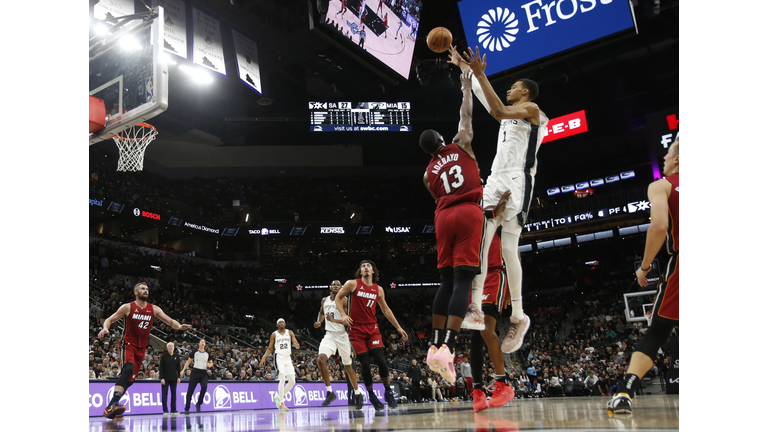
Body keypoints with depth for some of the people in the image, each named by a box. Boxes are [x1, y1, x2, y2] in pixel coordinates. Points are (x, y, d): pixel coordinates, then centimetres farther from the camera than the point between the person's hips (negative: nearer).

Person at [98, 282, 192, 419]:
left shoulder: (154, 309, 5)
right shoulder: (128, 307, -3)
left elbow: (170, 321, 1)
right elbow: (109, 320, 1)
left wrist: (179, 326, -20)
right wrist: (105, 328, -22)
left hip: (141, 348, 5)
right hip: (128, 344, -5)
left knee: (130, 379, 8)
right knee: (128, 369, -31)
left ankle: (110, 408, 20)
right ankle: (113, 404, -38)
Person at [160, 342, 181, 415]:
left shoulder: (176, 355, 6)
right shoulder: (164, 356, -4)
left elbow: (178, 367, 9)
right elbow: (161, 367, -6)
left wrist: (179, 377, 3)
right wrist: (161, 378, -12)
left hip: (174, 378, 4)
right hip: (166, 378, -3)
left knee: (174, 393, 5)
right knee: (164, 393, -1)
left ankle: (173, 410, 10)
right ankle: (165, 410, 4)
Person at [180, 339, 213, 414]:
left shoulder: (207, 354, 12)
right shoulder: (195, 352, 5)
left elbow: (211, 363, 22)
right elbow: (188, 362, 9)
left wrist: (210, 365, -1)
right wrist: (183, 370, 1)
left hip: (204, 373, 2)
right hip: (195, 372, -1)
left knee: (204, 387, -23)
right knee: (190, 390, -2)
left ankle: (198, 404, -7)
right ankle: (186, 408, 9)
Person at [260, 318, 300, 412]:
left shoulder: (290, 333, 8)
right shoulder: (274, 334, 4)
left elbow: (297, 346, 1)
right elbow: (270, 348, 9)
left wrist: (296, 345, -23)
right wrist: (264, 358, -3)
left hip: (288, 358, 4)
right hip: (279, 357, -4)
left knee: (292, 381, 0)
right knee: (282, 380, -17)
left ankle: (278, 397, 17)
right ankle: (281, 403, -9)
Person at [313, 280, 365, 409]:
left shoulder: (344, 301, -7)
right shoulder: (324, 300, 9)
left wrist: (334, 320, -26)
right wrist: (319, 321, 8)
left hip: (342, 335, -4)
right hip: (329, 335, 4)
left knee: (348, 366, 6)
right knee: (320, 358, -21)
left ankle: (357, 394, 25)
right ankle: (329, 392, -10)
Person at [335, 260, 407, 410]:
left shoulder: (378, 289, 8)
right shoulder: (352, 284, -2)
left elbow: (386, 309, 17)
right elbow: (338, 298, 6)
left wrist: (398, 327, 16)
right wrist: (343, 315, -9)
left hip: (372, 328, 2)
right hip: (356, 329, -2)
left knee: (381, 360, -9)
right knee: (365, 363, -4)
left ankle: (388, 392, 10)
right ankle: (371, 395, 13)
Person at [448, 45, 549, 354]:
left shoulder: (532, 109, 1)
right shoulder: (510, 113, 26)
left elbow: (499, 111, -18)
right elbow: (483, 94, 35)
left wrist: (480, 73, -20)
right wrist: (463, 66, 36)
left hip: (518, 181, -9)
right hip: (495, 180, 9)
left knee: (508, 249, -20)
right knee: (480, 243, -1)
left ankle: (519, 317, -17)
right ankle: (475, 307, -1)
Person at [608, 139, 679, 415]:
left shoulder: (662, 185, 4)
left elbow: (659, 226, -11)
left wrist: (645, 266, -2)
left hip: (679, 263, -3)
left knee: (656, 334, 2)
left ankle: (625, 393, -11)